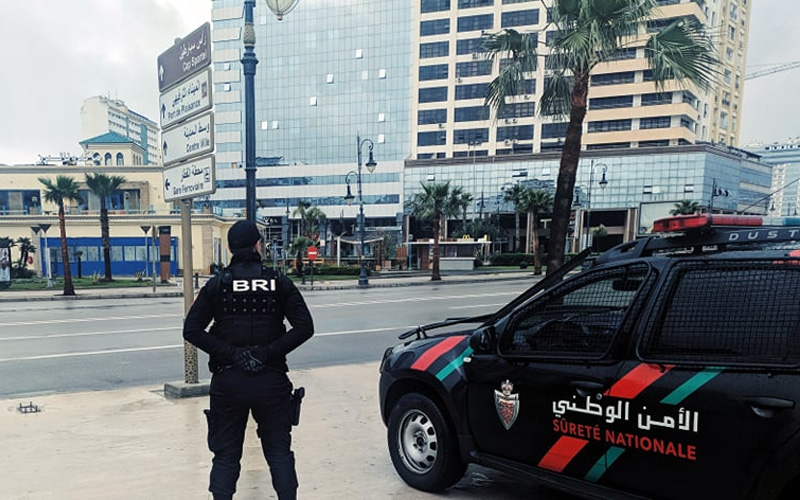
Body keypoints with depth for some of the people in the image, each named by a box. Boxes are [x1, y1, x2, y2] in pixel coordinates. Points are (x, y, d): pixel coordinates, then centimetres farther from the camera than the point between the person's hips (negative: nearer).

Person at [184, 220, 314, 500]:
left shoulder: (217, 285, -2)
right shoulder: (279, 283, -2)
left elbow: (192, 330, -8)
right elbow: (304, 327, -10)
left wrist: (231, 353, -9)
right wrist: (269, 353, -9)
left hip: (228, 381, 0)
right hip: (271, 380, 0)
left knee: (226, 455, 13)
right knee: (279, 451, 13)